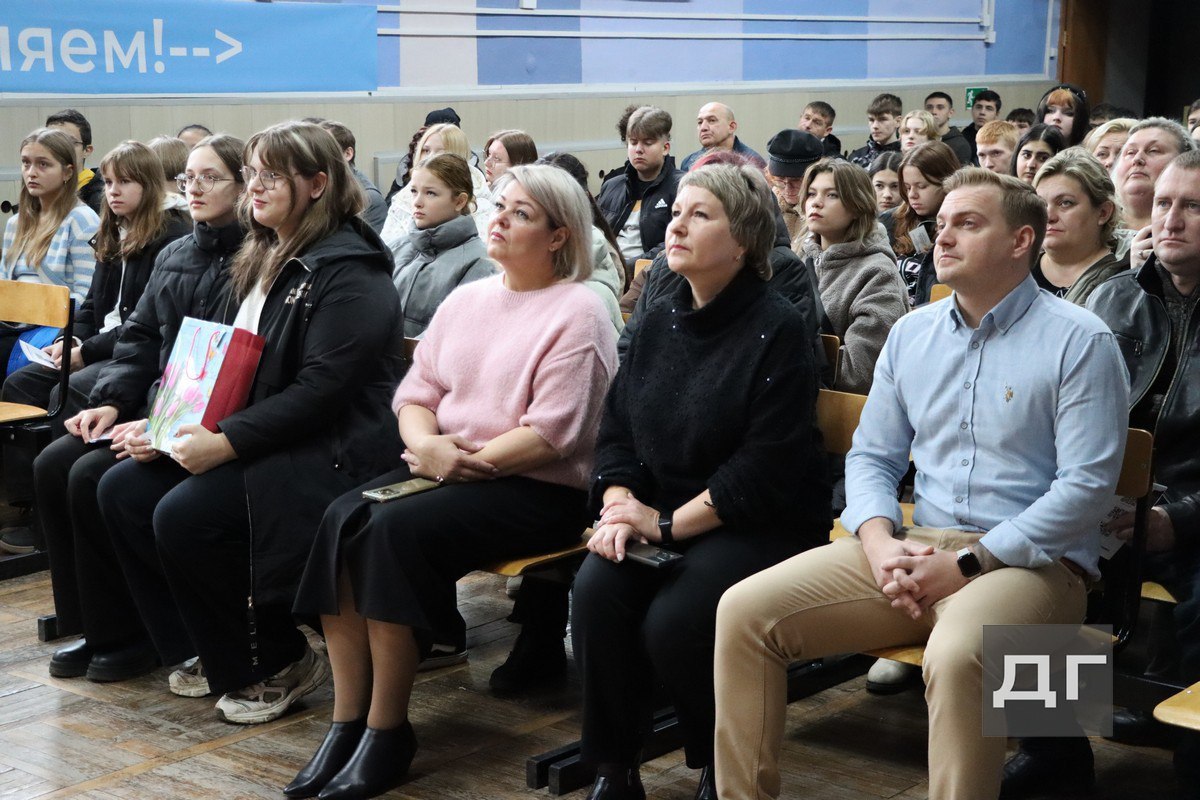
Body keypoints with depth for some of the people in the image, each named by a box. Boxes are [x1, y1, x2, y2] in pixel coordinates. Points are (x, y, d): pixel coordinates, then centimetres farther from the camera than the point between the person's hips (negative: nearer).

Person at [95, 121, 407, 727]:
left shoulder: (349, 271, -14)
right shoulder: (266, 258, 16)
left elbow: (323, 387, -22)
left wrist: (227, 442, -25)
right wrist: (169, 425, 5)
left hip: (332, 455, -10)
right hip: (260, 442, 10)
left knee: (184, 515, -26)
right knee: (122, 489, -3)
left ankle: (280, 665, -5)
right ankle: (212, 650, 9)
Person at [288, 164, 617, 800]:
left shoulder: (577, 312, -6)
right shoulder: (466, 300, 17)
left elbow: (551, 434, -15)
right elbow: (415, 391, 12)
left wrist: (466, 463, -17)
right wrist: (427, 445, -9)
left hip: (539, 489, -7)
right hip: (441, 471, 7)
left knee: (397, 528, -29)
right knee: (342, 519, -21)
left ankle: (387, 730, -17)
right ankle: (346, 721, -17)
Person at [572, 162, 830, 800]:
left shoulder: (776, 329, -11)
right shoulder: (659, 322, 11)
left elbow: (765, 467, -18)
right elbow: (616, 428, 10)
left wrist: (668, 524, -18)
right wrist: (620, 504, -9)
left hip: (763, 525, -5)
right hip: (660, 514, 6)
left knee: (673, 622, -27)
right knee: (597, 589, -23)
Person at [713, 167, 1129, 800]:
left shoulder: (1079, 340, -4)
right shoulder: (911, 333, 14)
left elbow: (1086, 486, -11)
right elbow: (871, 456, 16)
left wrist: (967, 563, -16)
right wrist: (879, 540, -6)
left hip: (1030, 560, -5)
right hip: (912, 546, 6)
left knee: (955, 655, -40)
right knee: (744, 612, -12)